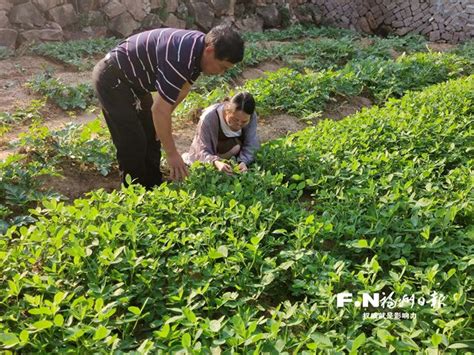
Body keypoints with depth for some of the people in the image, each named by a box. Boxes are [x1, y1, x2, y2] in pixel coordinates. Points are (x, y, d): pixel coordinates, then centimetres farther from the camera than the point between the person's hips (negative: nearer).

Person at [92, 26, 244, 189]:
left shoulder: (199, 47, -6)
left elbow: (183, 87, 10)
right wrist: (172, 154, -25)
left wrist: (164, 123, 12)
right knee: (133, 144, -11)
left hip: (134, 80, 9)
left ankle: (153, 191, 23)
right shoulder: (179, 58, -35)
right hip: (112, 78, -9)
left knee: (152, 137, 11)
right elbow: (159, 109, -33)